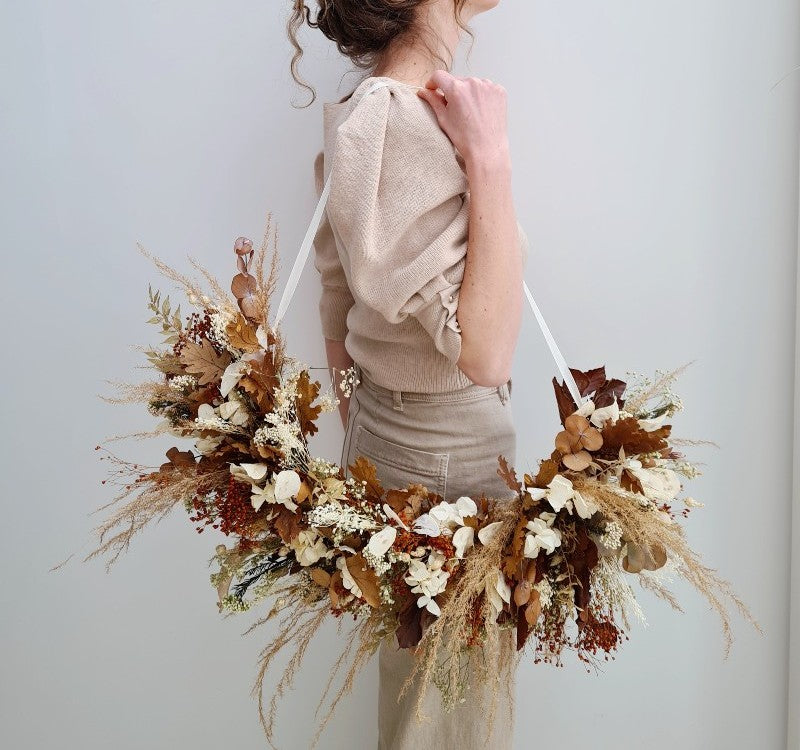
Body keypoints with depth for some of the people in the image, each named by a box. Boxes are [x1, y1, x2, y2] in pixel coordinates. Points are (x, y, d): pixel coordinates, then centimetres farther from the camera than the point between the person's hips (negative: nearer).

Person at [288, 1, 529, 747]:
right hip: (450, 453, -9)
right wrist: (489, 156, -27)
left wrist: (363, 434, 22)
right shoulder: (402, 126, -24)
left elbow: (338, 313, 12)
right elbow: (482, 352, -29)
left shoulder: (360, 113, 5)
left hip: (384, 430, 9)